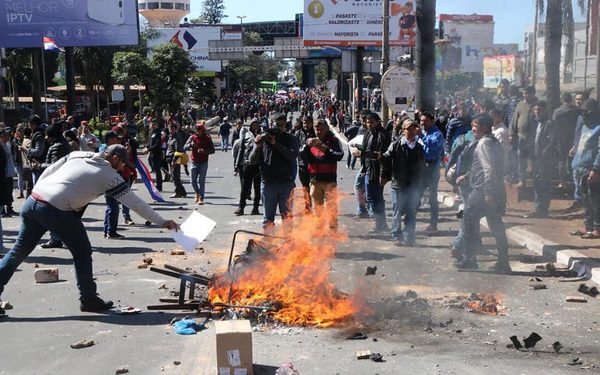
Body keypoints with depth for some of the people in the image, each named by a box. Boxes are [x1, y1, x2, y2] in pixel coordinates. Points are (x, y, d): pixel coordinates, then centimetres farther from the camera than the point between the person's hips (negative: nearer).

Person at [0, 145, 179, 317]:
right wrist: (162, 222, 12)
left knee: (19, 251, 15)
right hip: (57, 211, -6)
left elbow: (45, 173, 16)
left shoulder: (77, 155, 17)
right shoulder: (109, 176, 2)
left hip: (32, 200, 6)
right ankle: (89, 300, 17)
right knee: (82, 252, 10)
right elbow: (135, 202, 5)